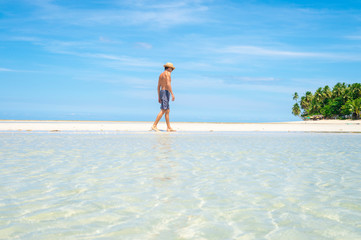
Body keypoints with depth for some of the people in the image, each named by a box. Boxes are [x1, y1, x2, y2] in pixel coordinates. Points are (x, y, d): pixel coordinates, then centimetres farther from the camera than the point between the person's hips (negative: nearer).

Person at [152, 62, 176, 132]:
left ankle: (169, 128, 5)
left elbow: (158, 87, 19)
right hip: (166, 92, -10)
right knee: (163, 110, -13)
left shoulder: (161, 75, 20)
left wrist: (159, 97, 21)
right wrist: (172, 94, -20)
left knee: (167, 111, 8)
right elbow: (168, 84, -19)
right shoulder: (167, 73, -6)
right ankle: (154, 126, -19)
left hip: (161, 93, 10)